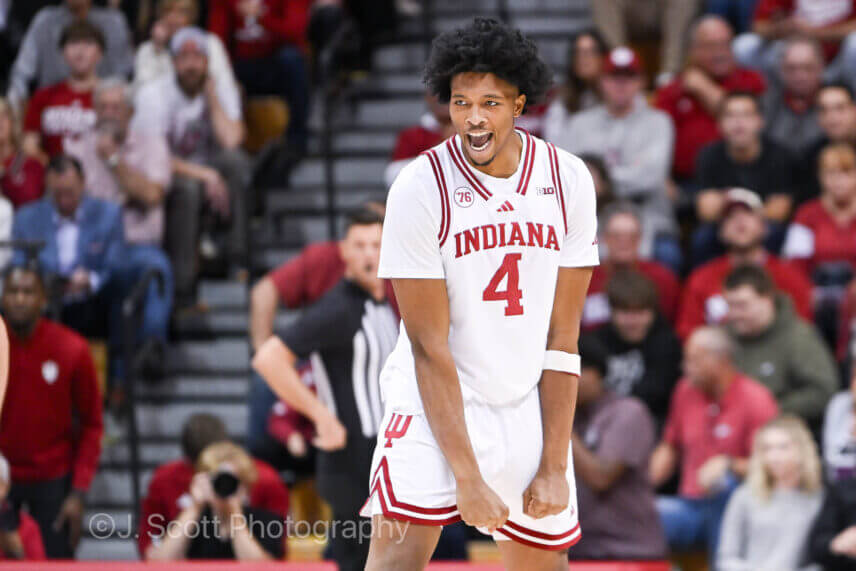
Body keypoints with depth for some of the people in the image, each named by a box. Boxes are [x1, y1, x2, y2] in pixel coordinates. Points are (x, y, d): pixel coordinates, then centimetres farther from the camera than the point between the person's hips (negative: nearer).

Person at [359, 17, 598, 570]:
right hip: (435, 402, -4)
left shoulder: (569, 180, -5)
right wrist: (466, 478, -19)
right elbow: (429, 346, -15)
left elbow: (562, 337, -2)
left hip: (529, 406, 4)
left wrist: (554, 465, -5)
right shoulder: (420, 188, -15)